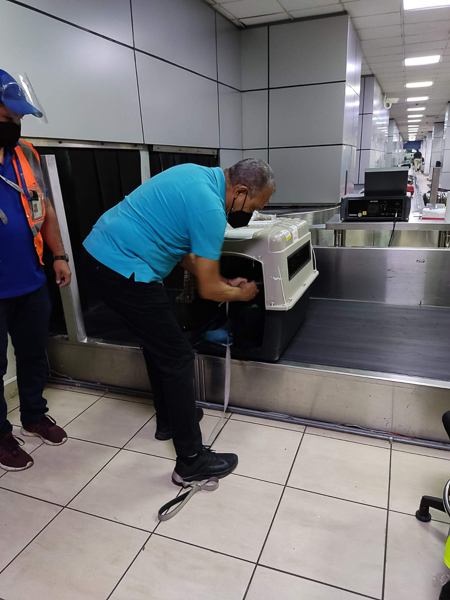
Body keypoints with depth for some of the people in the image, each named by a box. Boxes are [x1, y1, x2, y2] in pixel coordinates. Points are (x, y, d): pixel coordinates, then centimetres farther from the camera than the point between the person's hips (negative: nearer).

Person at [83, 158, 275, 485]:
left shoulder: (198, 175, 11)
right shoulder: (210, 209, -18)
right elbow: (209, 290, -12)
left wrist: (224, 282, 16)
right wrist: (241, 293, 8)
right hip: (123, 270, -10)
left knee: (158, 340, 22)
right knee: (178, 357, -4)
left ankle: (169, 419, 39)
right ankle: (191, 461, 8)